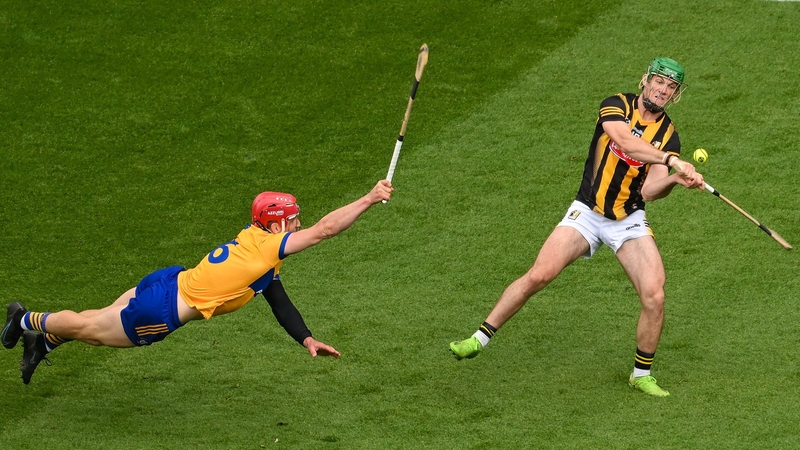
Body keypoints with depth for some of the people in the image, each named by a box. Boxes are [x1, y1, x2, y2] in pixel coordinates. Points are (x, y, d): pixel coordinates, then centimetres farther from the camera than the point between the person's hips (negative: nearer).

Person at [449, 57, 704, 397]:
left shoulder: (668, 135, 1)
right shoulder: (616, 105, -6)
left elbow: (648, 191, -11)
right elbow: (625, 141, -29)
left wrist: (676, 180, -30)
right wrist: (670, 160, -37)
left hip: (629, 221, 2)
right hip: (587, 212, -2)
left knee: (654, 296, -13)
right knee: (538, 276, -15)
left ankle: (642, 374, 8)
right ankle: (480, 338, 0)